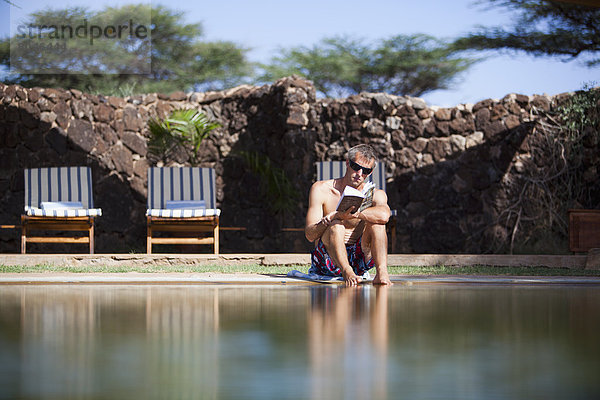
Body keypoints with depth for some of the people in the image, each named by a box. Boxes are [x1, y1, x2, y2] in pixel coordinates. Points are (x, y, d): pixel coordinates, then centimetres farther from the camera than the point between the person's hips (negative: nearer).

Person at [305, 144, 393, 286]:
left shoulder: (375, 195, 3)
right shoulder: (321, 189, 1)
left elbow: (384, 215, -25)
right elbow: (310, 235, -7)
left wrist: (343, 214, -29)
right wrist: (326, 221, -29)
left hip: (358, 261, 1)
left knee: (376, 221, -20)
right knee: (336, 226, -29)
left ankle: (382, 272, -38)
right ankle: (347, 273, -51)